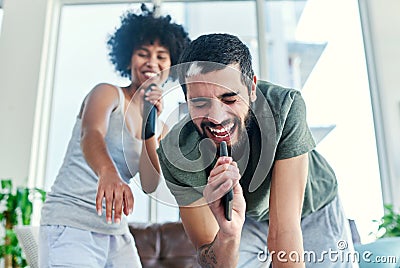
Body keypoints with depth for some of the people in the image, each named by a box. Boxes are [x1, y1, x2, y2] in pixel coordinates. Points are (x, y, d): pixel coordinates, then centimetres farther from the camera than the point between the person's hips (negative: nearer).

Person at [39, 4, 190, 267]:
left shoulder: (160, 126, 12)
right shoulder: (108, 93, -4)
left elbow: (150, 185, -2)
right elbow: (91, 135, -25)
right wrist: (108, 172, -46)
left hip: (117, 232, 6)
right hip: (71, 225, -6)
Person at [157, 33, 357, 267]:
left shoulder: (285, 107, -37)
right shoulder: (175, 156, -31)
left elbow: (284, 228, -36)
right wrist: (228, 235, -46)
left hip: (315, 209, 0)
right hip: (247, 220, 1)